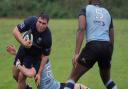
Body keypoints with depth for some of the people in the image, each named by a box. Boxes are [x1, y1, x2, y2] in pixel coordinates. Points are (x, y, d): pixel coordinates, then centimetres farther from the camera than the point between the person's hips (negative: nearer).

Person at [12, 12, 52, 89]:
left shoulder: (47, 37, -32)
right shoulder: (31, 21, -27)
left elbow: (45, 55, -19)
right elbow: (15, 31, -20)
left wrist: (39, 73, -19)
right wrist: (23, 42, -37)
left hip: (34, 55, -4)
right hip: (24, 49, 4)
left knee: (21, 76, -13)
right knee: (15, 75, 12)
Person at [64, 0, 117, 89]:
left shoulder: (85, 9, 10)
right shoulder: (107, 13, 23)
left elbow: (81, 29, -7)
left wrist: (77, 53, -13)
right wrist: (109, 57, 32)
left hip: (93, 46, -4)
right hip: (107, 47, 4)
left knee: (73, 77, 3)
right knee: (106, 79, 28)